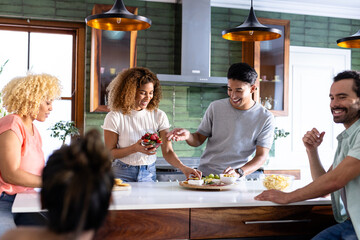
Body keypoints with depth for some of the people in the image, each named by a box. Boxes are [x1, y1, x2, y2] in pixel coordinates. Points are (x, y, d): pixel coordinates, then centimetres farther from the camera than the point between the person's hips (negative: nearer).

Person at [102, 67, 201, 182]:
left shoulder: (159, 116, 2)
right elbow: (109, 153, -5)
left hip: (148, 175, 2)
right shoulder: (114, 117, -6)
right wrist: (135, 148, -19)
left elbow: (167, 151, -2)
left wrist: (183, 168, -20)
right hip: (122, 175, -2)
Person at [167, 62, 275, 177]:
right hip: (204, 175, 1)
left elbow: (261, 156, -5)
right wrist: (188, 136, -13)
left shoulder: (265, 118, -1)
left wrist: (238, 172, -22)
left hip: (234, 181, -1)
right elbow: (199, 139, 10)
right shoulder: (215, 107, 5)